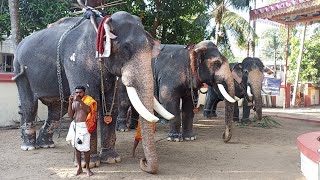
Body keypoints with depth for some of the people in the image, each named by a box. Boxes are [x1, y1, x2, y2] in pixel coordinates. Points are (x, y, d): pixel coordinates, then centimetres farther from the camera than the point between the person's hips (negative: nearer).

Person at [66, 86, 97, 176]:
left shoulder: (88, 100, -1)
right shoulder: (74, 102, 14)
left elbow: (88, 110, -21)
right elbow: (70, 115, 6)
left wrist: (80, 101, -26)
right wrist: (70, 103, -3)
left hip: (83, 126, -5)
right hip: (75, 125, 5)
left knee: (85, 148, -5)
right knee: (77, 147, 8)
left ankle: (87, 168, 9)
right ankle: (79, 168, 19)